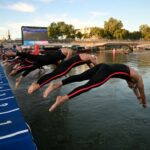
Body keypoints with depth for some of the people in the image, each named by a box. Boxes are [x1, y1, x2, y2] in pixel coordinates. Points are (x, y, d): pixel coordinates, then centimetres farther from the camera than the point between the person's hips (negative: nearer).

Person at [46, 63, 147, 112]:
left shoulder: (131, 76, 40)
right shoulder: (139, 78, 23)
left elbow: (134, 87, 56)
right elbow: (142, 92, 35)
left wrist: (138, 97, 69)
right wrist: (144, 103, 53)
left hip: (104, 67, 7)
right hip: (108, 71, -7)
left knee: (79, 77, -6)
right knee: (88, 86, -20)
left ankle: (57, 85, -19)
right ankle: (63, 99, -32)